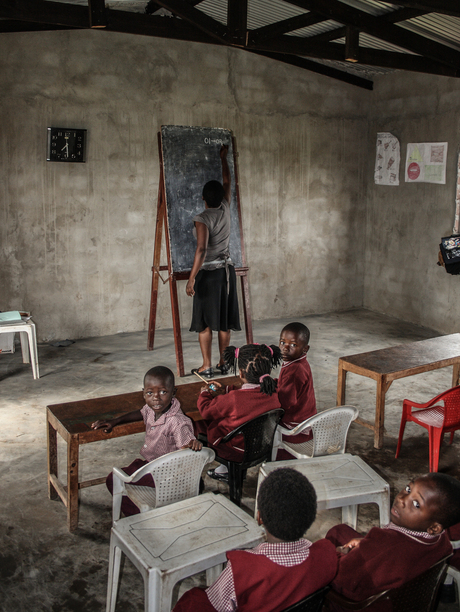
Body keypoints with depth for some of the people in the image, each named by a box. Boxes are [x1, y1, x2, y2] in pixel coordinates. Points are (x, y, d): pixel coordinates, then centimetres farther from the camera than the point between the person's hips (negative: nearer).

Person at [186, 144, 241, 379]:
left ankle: (206, 366, 5)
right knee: (224, 320, 10)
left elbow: (201, 250, -25)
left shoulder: (202, 219, -15)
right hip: (227, 270, 6)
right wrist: (223, 157, 32)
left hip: (208, 273, -6)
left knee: (205, 321, 2)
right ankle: (223, 363, 17)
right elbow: (228, 182, 18)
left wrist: (192, 278, -25)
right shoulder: (225, 210, 2)